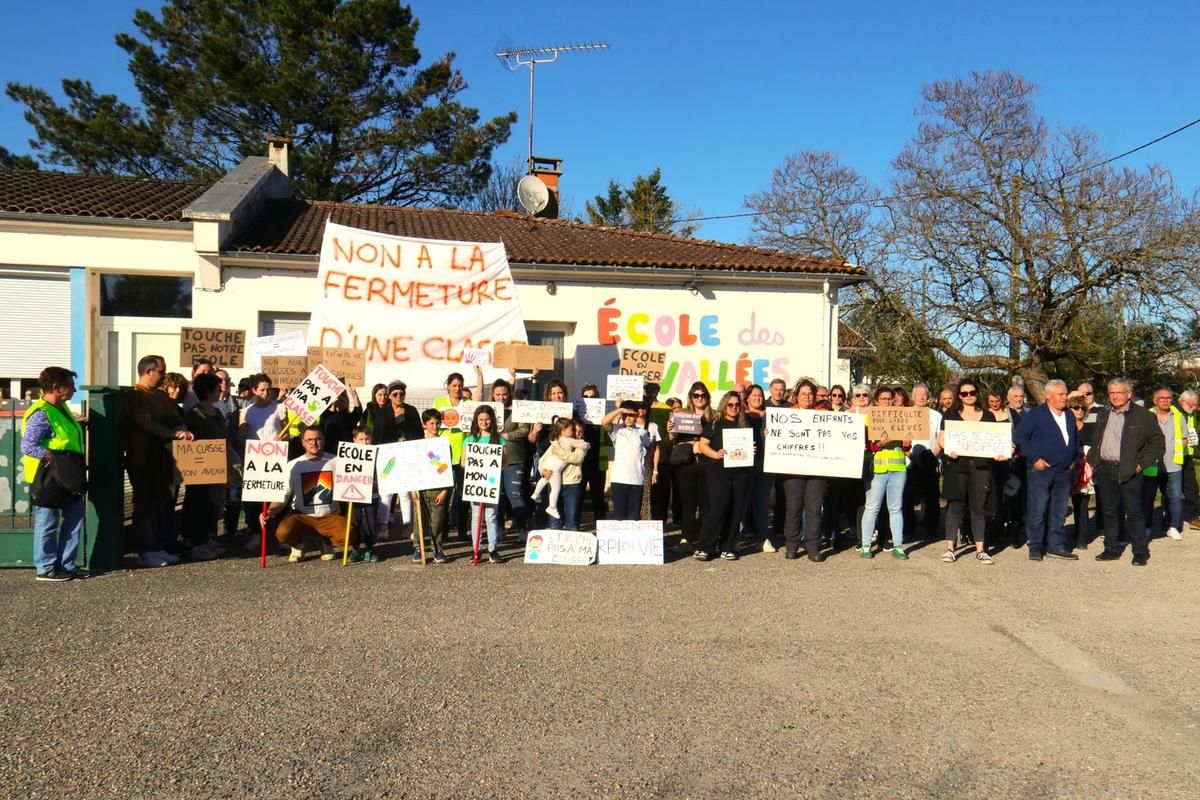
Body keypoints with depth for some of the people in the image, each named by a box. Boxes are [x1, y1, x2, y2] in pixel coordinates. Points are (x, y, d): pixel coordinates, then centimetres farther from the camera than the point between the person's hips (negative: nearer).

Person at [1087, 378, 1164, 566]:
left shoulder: (1142, 416, -3)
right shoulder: (1102, 415, 12)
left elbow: (1158, 442, -1)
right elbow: (1095, 441, 20)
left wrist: (1142, 463, -7)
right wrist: (1091, 462, 10)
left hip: (1129, 471, -5)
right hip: (1105, 469, 5)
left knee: (1134, 511, -1)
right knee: (1110, 511, 10)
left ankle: (1141, 551, 9)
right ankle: (1112, 549, 19)